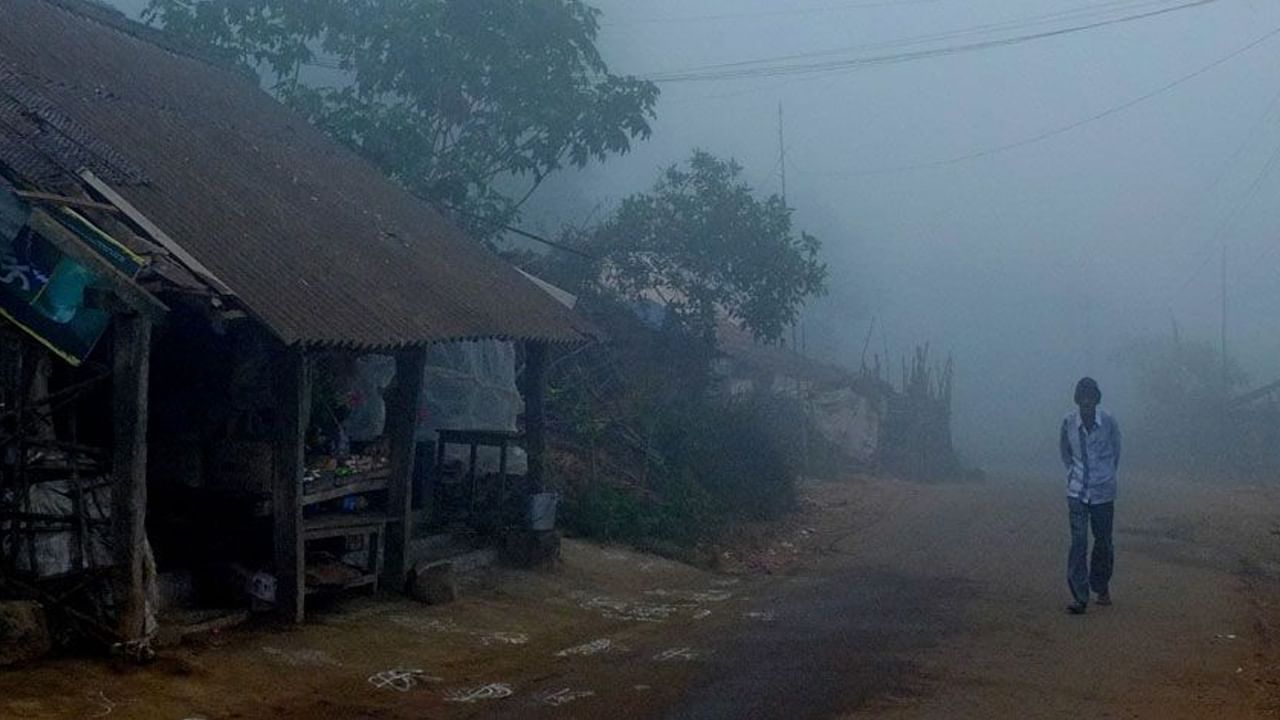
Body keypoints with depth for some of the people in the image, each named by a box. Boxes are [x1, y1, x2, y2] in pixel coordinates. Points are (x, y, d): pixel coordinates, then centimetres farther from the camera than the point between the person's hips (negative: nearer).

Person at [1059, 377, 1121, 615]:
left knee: (1103, 542, 10)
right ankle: (1079, 596, -10)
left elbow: (1116, 452, 10)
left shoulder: (1109, 423, -8)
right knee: (1078, 542, -10)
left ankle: (1101, 587, 30)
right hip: (1077, 491, 0)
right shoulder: (1069, 422, -7)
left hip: (1103, 491, 1)